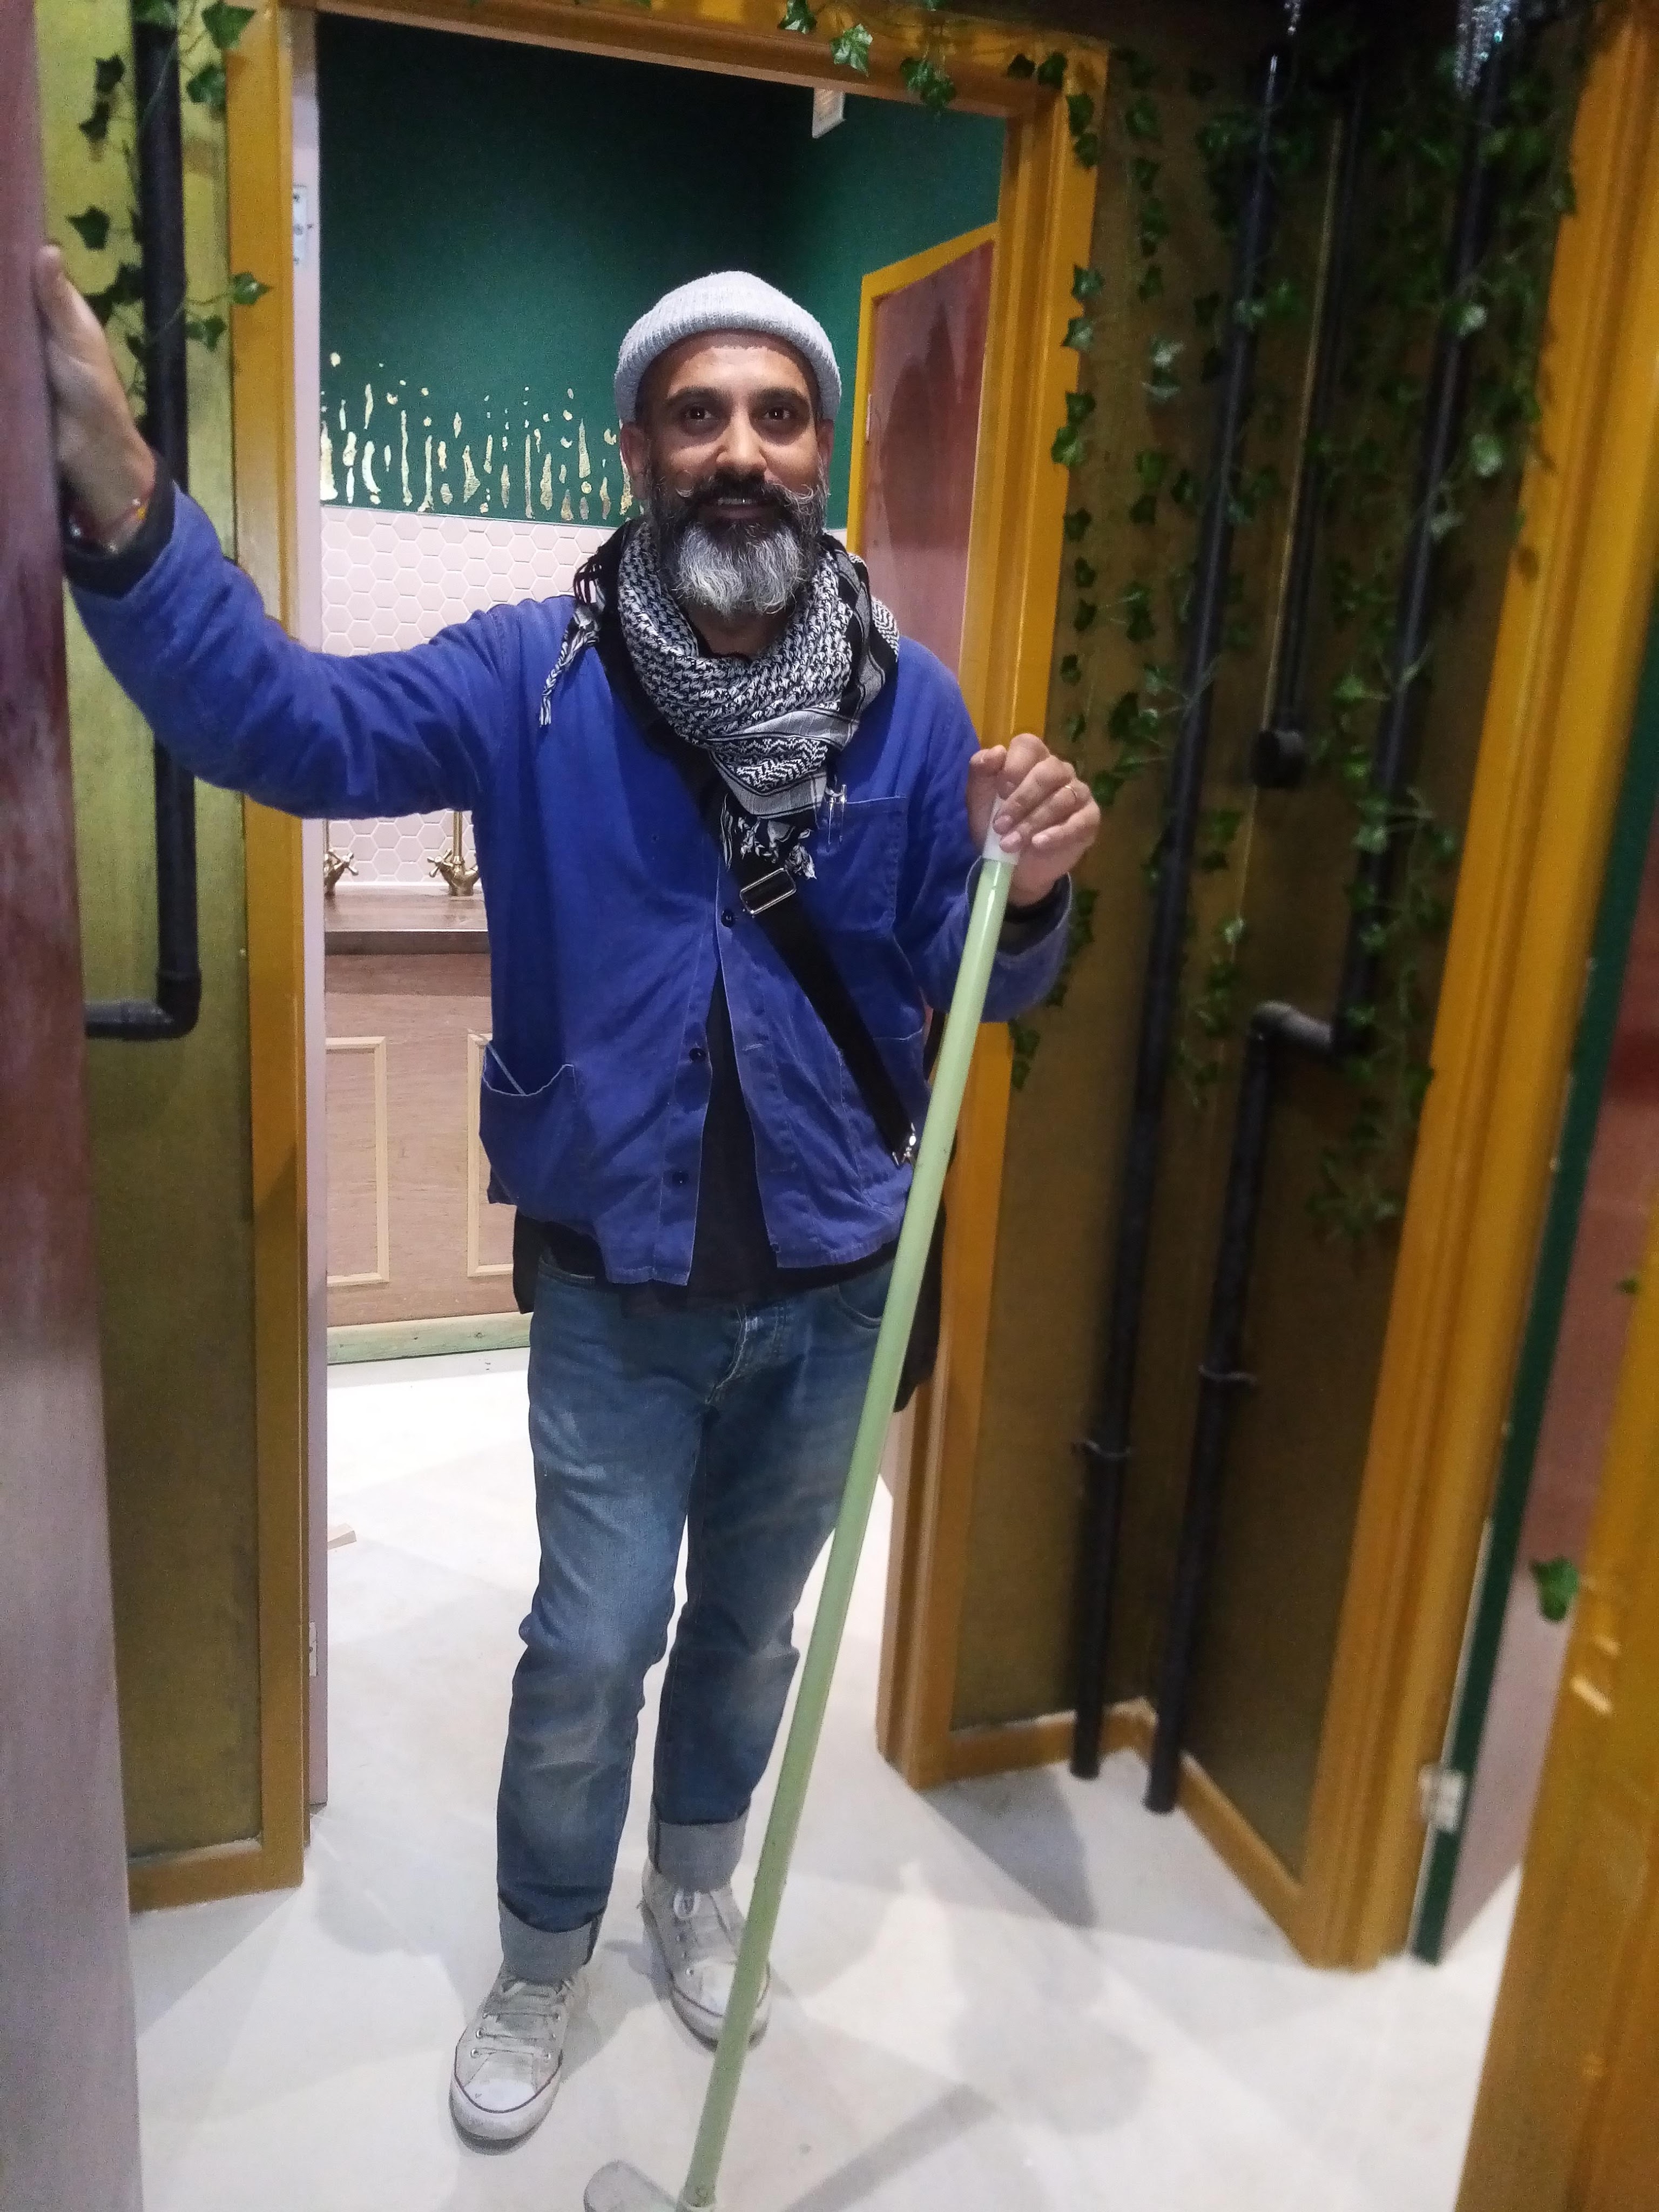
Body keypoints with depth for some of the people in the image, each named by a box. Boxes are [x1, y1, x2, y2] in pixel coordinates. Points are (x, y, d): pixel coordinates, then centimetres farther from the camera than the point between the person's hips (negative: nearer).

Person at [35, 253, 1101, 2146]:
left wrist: (1023, 895, -24)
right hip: (618, 1296, -2)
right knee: (590, 1654, 8)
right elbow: (283, 727, -24)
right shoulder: (538, 677, -10)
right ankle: (541, 1964, 39)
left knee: (751, 1630, 21)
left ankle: (697, 1886, 50)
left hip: (833, 1293, 2)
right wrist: (114, 494, -38)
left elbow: (964, 992, -1)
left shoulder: (911, 704, -5)